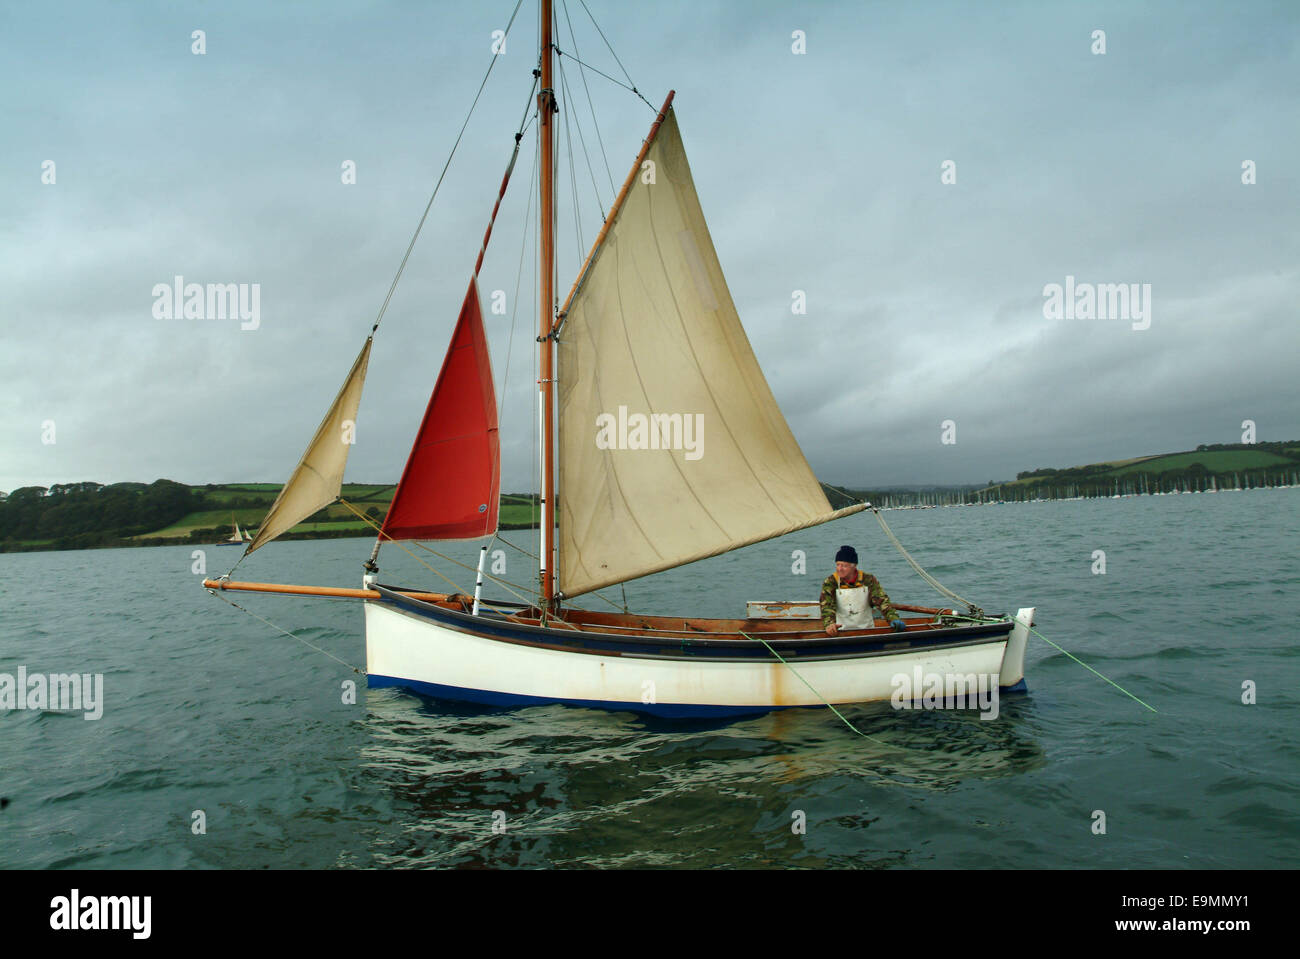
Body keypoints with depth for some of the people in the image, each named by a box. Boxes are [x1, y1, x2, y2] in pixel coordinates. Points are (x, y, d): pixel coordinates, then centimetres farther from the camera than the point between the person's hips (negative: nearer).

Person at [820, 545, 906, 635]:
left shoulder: (868, 580, 0)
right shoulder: (830, 582, -5)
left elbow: (882, 600, -5)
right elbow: (827, 606, -17)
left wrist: (894, 619, -23)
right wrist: (829, 624, -37)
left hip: (867, 630, 1)